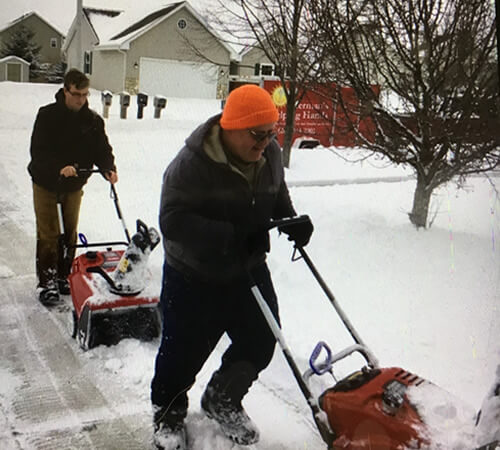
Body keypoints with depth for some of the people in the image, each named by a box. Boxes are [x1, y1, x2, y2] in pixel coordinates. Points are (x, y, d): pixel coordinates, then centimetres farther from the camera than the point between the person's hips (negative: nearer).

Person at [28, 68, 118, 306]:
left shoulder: (93, 120, -4)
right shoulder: (47, 115, -14)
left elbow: (102, 149, -4)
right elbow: (38, 151, -20)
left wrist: (108, 168, -24)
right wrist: (60, 167, -36)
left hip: (74, 186, 4)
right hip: (46, 184, -3)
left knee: (69, 233, 12)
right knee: (48, 234, -1)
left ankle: (63, 276, 27)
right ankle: (46, 281, 9)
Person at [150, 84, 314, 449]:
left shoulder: (270, 153, -4)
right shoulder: (193, 162, -24)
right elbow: (173, 221, -28)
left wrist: (292, 220, -5)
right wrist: (232, 237, -35)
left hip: (248, 271, 6)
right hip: (193, 277, -5)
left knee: (261, 342, 12)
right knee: (184, 351, 7)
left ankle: (223, 401, 39)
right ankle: (169, 413, 37)